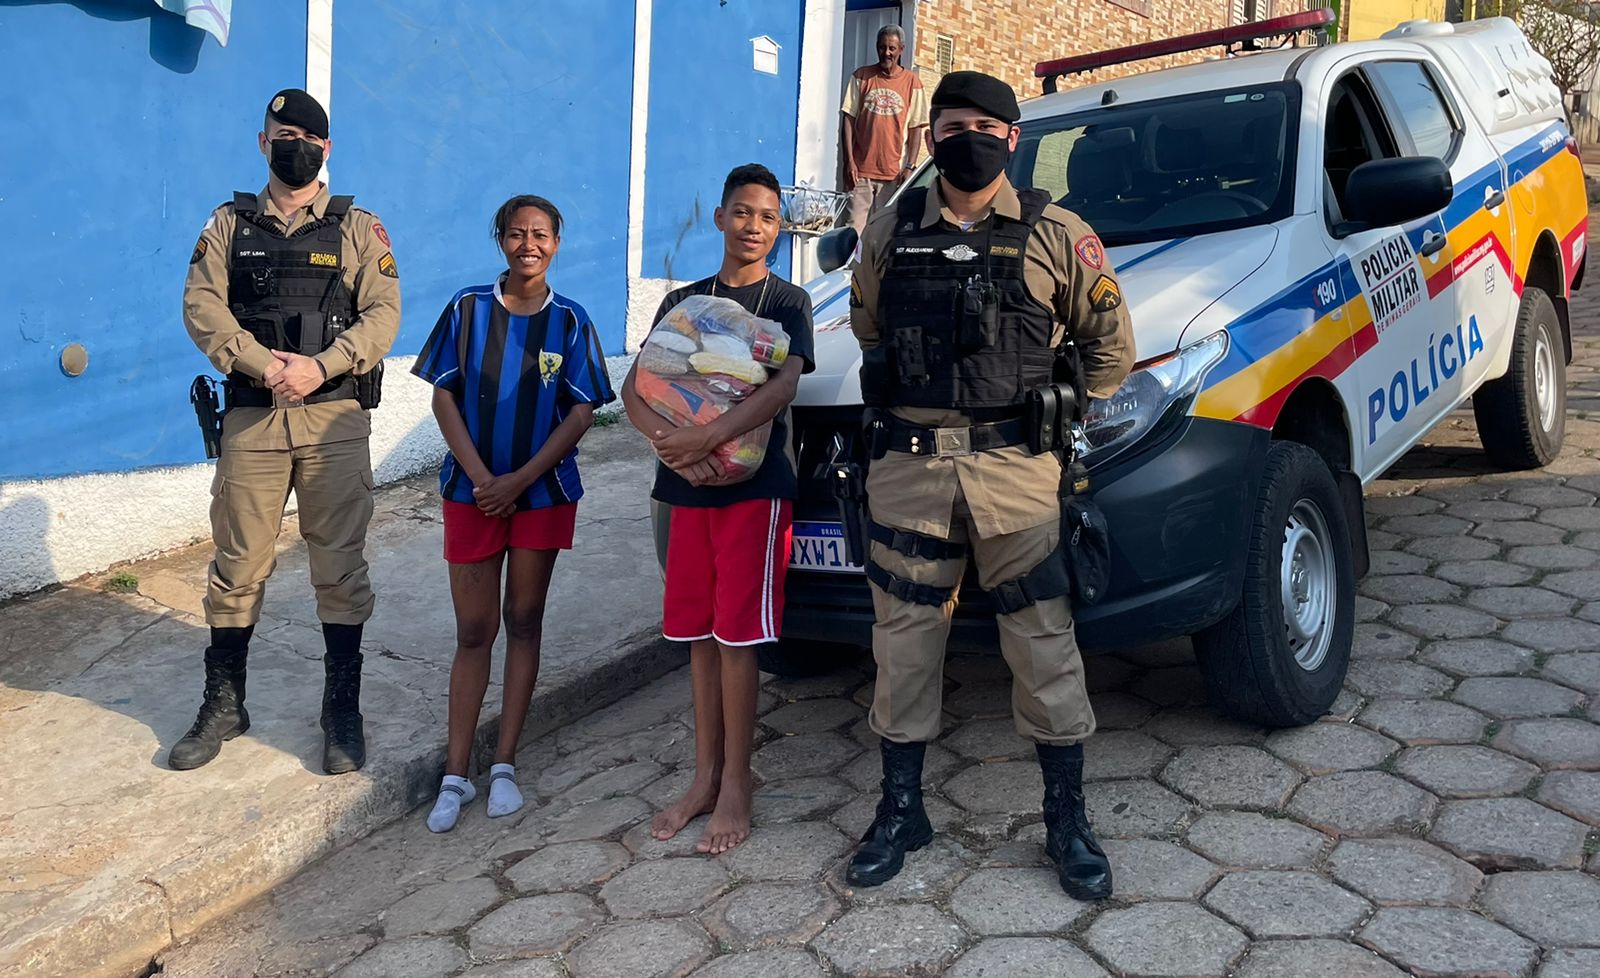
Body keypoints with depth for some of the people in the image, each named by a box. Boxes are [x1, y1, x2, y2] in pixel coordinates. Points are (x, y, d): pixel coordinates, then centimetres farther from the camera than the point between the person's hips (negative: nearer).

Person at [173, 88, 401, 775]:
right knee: (237, 564, 7)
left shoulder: (359, 228, 7)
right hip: (251, 420, 2)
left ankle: (343, 713, 14)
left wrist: (320, 365, -17)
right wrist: (264, 364, -16)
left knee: (340, 568, 2)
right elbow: (201, 306, 0)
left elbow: (383, 313, -3)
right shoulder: (229, 224, 12)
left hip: (335, 420, -1)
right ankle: (223, 706, 22)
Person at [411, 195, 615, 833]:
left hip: (543, 493, 0)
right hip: (472, 490, 0)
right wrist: (481, 477, -12)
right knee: (474, 631, 3)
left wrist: (518, 481, -11)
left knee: (524, 623, 8)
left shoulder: (569, 321, 0)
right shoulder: (468, 309, 0)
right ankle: (455, 774, 10)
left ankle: (504, 764, 18)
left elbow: (581, 413, -4)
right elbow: (444, 399, -1)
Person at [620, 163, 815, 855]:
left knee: (736, 635, -4)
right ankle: (704, 776, 19)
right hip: (688, 487, 4)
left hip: (756, 485, -4)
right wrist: (671, 445, -15)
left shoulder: (788, 302, 3)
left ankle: (734, 786, 6)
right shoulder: (682, 302, 14)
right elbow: (634, 390, 5)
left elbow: (781, 388, -14)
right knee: (698, 633, 8)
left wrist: (704, 439, -26)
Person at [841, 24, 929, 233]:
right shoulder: (861, 76, 7)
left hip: (894, 171, 0)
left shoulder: (912, 82, 5)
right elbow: (849, 119, 4)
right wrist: (849, 161, -4)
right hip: (861, 169, 0)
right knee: (855, 228, -5)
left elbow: (916, 128, 4)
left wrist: (910, 167, -5)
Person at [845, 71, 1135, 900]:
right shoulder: (889, 234, 9)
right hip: (908, 466, 2)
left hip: (1016, 469, -2)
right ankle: (900, 810, 23)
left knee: (1044, 642, 2)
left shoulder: (1054, 237, 3)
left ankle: (1068, 821, 18)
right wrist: (905, 394, 10)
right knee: (904, 637, 8)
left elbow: (1110, 343, 11)